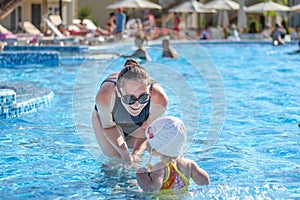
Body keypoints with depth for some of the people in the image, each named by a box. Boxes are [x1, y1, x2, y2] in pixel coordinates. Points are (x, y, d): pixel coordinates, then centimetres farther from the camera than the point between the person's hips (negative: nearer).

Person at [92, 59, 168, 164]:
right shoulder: (105, 96, -47)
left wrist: (136, 154, -33)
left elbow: (147, 129, -22)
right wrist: (124, 153, -33)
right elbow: (109, 126, -25)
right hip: (106, 116, -1)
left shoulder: (159, 99, -44)